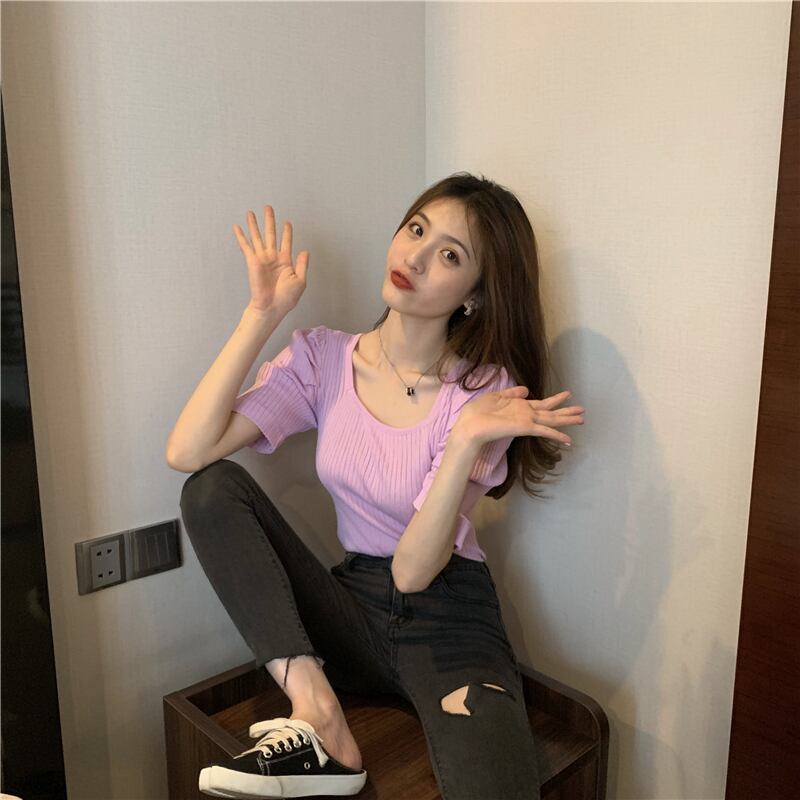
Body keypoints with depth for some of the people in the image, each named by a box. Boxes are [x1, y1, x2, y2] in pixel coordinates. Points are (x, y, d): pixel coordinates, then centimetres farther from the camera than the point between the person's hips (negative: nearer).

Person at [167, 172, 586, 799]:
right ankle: (319, 719, -19)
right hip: (353, 610, 5)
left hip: (447, 618, -4)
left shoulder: (485, 392, -12)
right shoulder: (325, 358, -4)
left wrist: (466, 441, -32)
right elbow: (187, 452, -17)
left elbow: (412, 570, -19)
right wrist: (262, 315, -15)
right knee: (213, 487, -19)